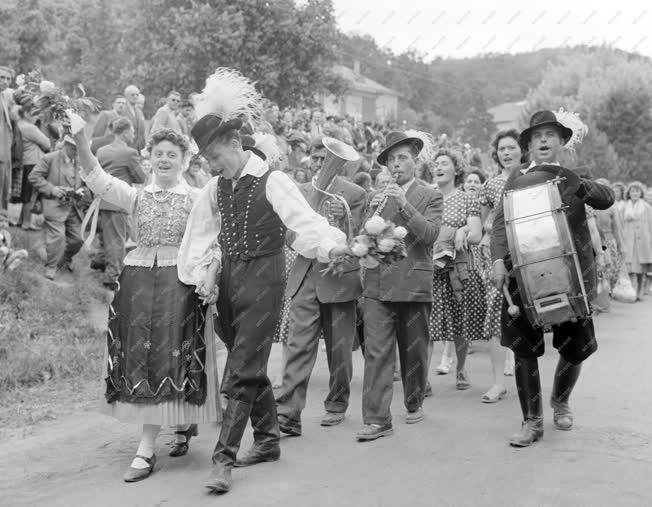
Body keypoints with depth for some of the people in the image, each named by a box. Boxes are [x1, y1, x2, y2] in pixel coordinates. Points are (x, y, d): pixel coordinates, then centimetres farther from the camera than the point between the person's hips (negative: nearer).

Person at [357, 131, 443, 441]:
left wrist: (404, 204, -18)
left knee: (414, 351, 10)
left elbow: (430, 234, -10)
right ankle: (377, 419, -6)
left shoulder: (430, 197, 5)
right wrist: (373, 214, -10)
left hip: (413, 284, -2)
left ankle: (414, 403, 31)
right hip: (377, 285, 2)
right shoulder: (377, 197, 15)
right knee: (376, 352, -7)